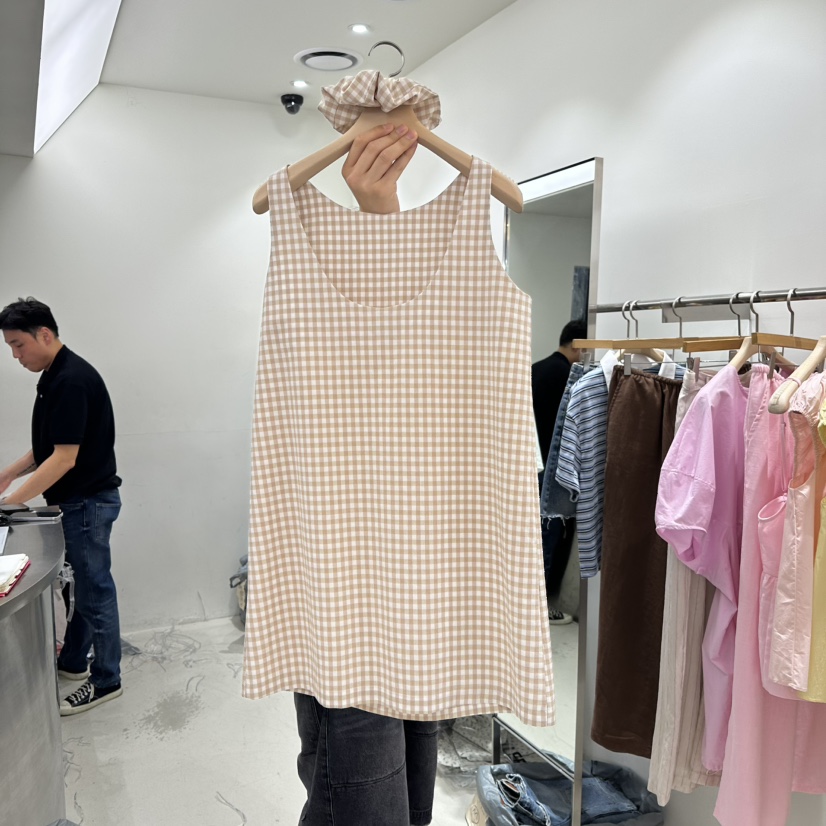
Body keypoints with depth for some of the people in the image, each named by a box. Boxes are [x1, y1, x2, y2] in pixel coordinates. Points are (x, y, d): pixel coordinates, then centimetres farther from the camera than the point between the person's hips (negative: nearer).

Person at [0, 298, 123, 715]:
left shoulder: (71, 381, -22)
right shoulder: (57, 376, 10)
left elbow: (65, 457, -25)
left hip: (88, 502, -9)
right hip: (78, 500, 9)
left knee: (93, 590, 2)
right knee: (82, 585, 20)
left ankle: (106, 680, 17)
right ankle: (72, 662, 35)